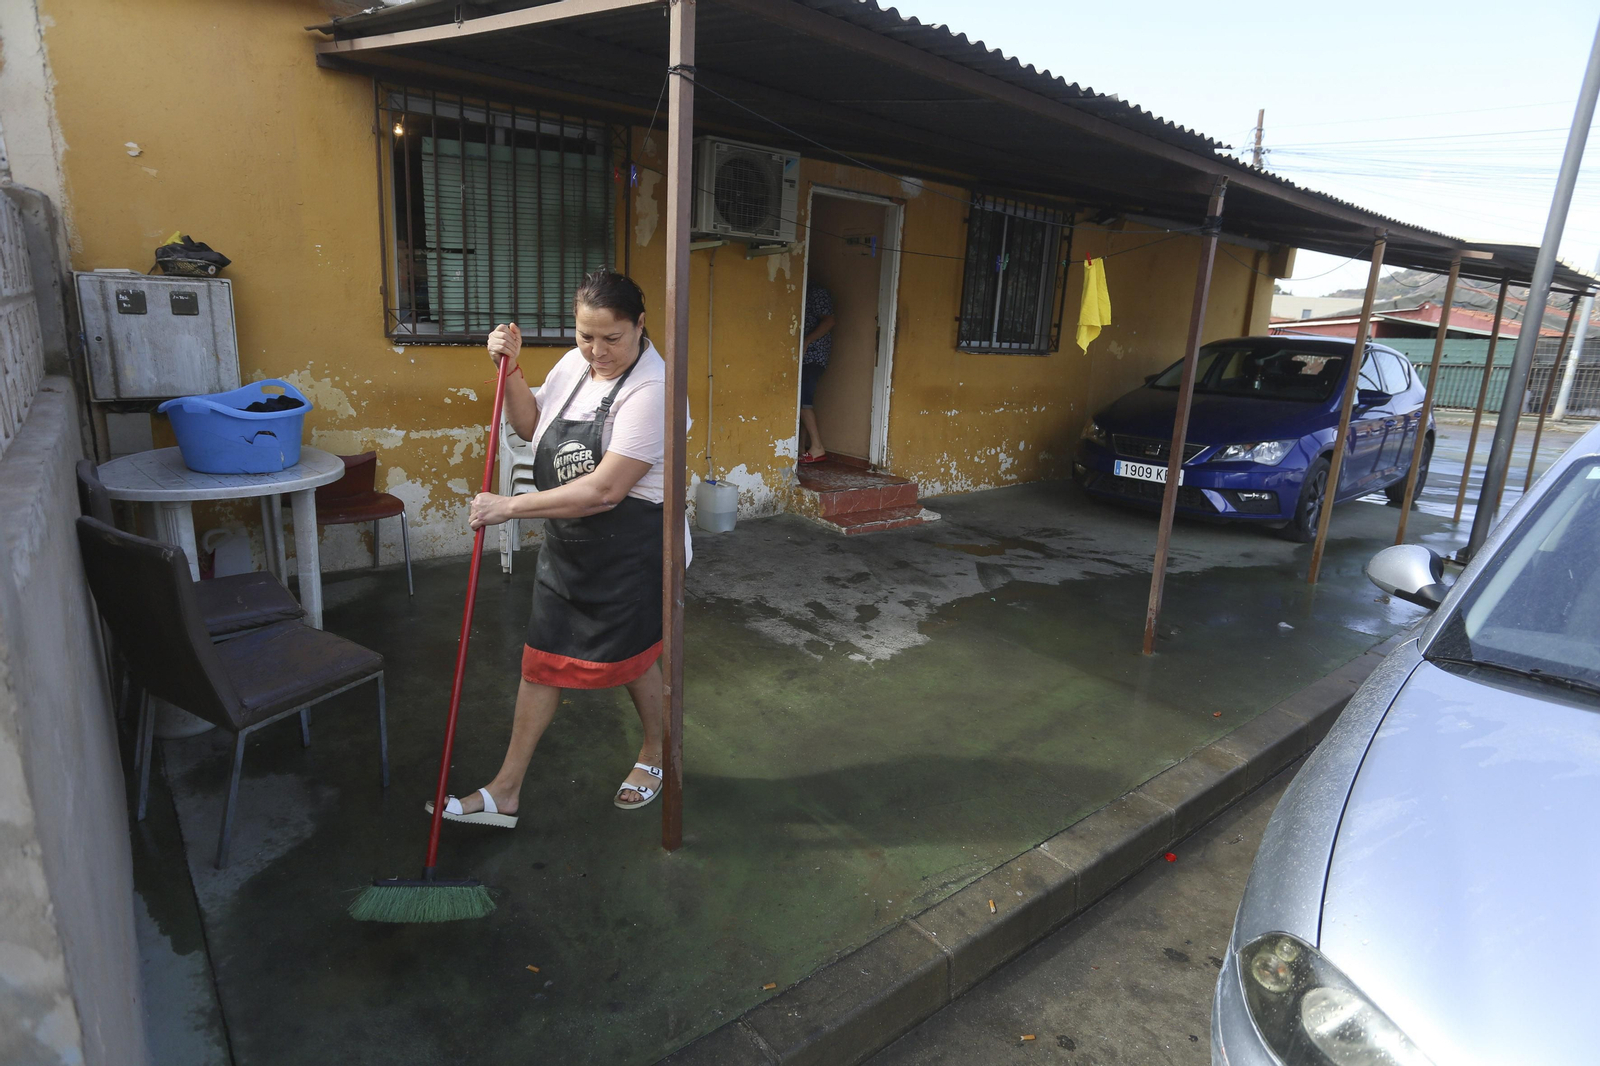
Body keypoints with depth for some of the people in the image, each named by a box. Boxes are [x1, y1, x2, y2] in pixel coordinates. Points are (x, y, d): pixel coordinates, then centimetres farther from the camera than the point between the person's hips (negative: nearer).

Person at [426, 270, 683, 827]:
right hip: (565, 545, 7)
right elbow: (530, 425, 19)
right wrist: (510, 369, 1)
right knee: (542, 660, 11)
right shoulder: (573, 365, 3)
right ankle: (506, 791, 23)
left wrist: (510, 506, -22)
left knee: (632, 657, 11)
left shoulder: (650, 388, -22)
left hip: (628, 550, -7)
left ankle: (656, 752, 40)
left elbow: (605, 489, -28)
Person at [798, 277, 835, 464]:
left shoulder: (817, 292, -9)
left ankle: (817, 448, -12)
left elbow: (828, 321, -18)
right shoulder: (807, 292, 19)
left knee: (802, 399, -13)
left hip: (813, 356, -9)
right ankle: (810, 444, 12)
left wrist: (807, 341, -27)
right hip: (807, 356, 9)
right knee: (805, 399, 8)